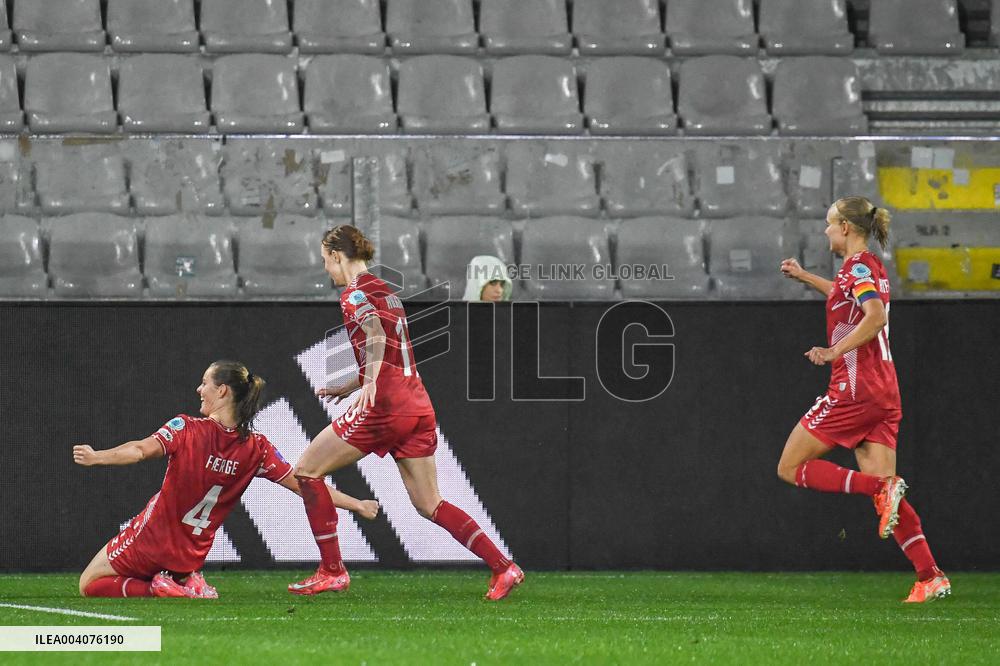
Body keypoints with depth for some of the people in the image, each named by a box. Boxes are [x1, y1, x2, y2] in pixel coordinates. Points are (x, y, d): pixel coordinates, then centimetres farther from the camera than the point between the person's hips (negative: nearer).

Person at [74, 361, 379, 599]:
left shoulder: (184, 428, -16)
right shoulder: (256, 449, -7)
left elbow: (140, 450, -33)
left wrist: (96, 457, -40)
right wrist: (358, 505, 1)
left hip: (151, 539, -4)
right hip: (190, 557, 4)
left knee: (89, 584, 12)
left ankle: (156, 588, -13)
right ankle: (186, 585, -1)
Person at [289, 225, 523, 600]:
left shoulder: (354, 295, -4)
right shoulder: (386, 293, 21)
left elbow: (376, 337, -24)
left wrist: (369, 386, -37)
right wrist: (348, 387, 40)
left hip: (384, 408, -8)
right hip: (418, 407, 8)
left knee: (307, 470, 5)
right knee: (429, 505, 10)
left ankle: (332, 572, 1)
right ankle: (503, 567, -1)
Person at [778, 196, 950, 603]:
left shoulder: (858, 266, -10)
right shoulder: (871, 268, 18)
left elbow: (875, 315, -28)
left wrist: (834, 352, -26)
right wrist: (804, 277, 45)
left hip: (854, 388, -9)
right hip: (884, 395, 9)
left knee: (790, 468, 0)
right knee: (882, 488, 4)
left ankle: (881, 489, -18)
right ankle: (930, 577, -9)